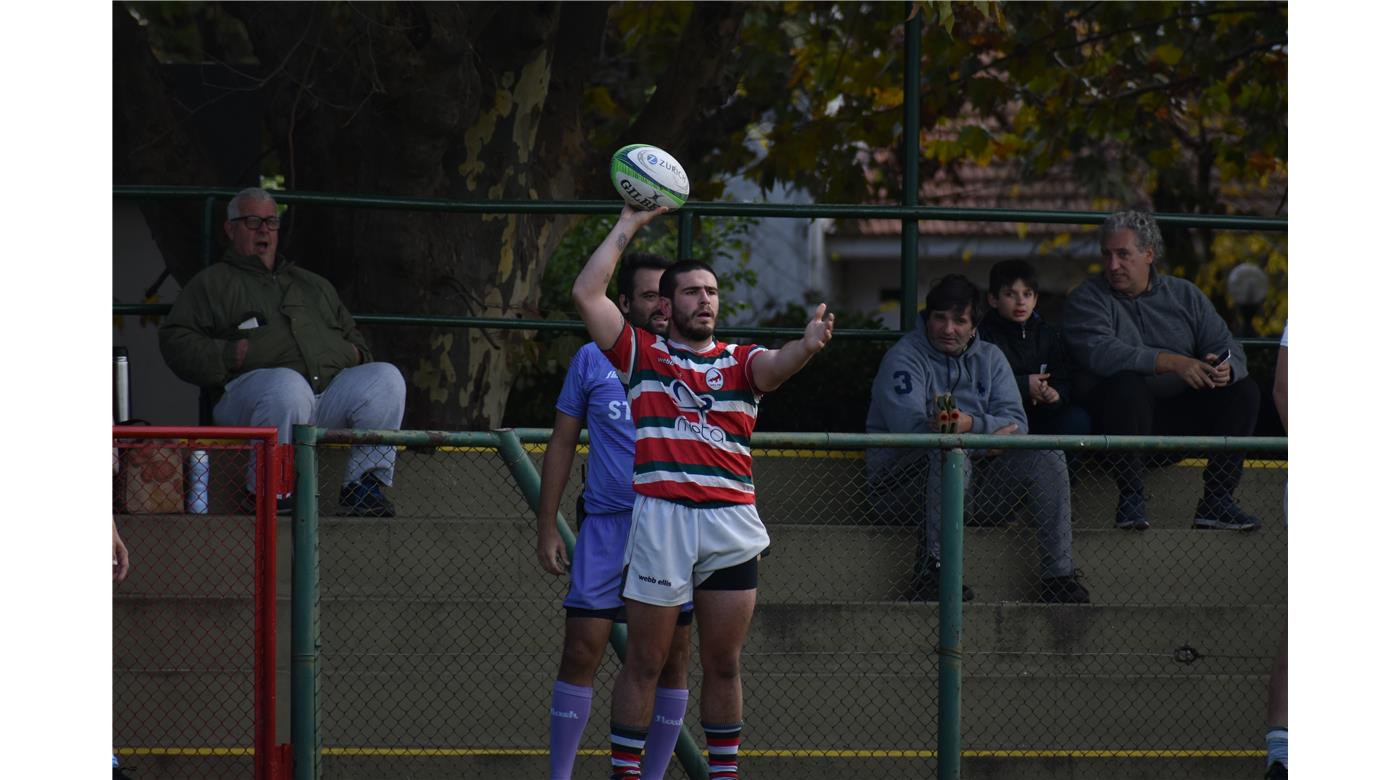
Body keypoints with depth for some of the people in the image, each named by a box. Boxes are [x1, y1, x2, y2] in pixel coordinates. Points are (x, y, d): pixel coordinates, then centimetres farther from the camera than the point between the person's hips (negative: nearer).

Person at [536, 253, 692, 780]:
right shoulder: (593, 360, 5)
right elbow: (562, 444, 9)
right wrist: (547, 529, 4)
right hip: (606, 524, -1)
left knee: (672, 659, 2)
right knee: (582, 652, -6)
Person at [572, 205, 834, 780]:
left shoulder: (741, 362, 14)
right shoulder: (641, 355, 10)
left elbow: (777, 366, -8)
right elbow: (587, 294, 2)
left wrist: (807, 346, -32)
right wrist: (628, 226, 6)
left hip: (731, 522, 2)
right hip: (660, 517, -2)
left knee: (723, 664, 7)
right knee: (645, 662, 0)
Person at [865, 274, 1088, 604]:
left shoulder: (989, 358, 11)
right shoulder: (903, 358, -5)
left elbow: (1015, 422, -4)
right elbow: (907, 425, -22)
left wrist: (971, 424, -27)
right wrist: (992, 429, -27)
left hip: (973, 470, 5)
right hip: (902, 474, -5)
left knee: (1048, 457, -12)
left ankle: (1059, 574, -13)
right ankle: (932, 573, -40)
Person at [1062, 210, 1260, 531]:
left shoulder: (1184, 294, 14)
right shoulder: (1087, 298, 0)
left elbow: (1228, 348, 7)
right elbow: (1100, 352, -20)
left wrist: (1226, 368, -20)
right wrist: (1171, 363, -29)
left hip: (1180, 415, 4)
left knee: (1243, 390, -14)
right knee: (1126, 384, -36)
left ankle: (1217, 499, -13)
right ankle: (1131, 498, -30)